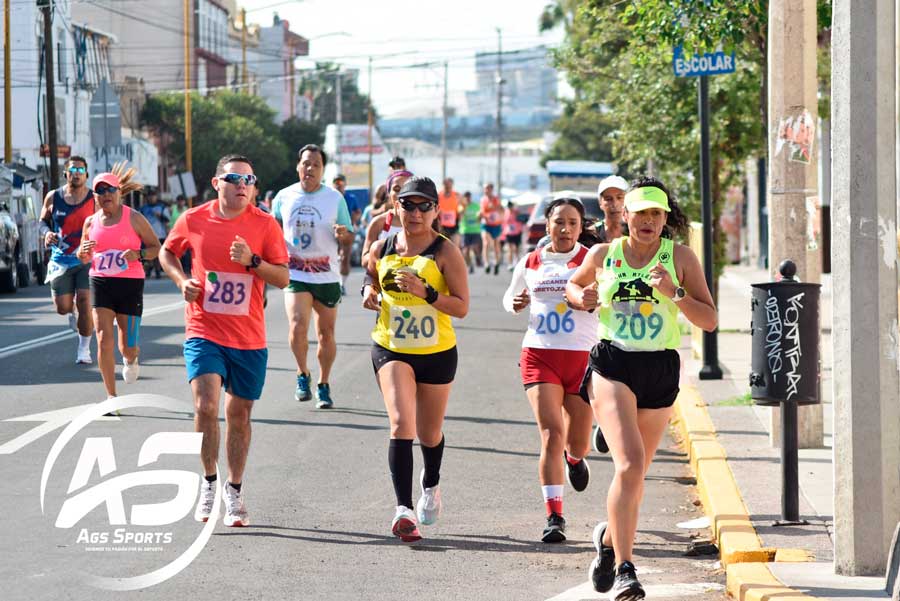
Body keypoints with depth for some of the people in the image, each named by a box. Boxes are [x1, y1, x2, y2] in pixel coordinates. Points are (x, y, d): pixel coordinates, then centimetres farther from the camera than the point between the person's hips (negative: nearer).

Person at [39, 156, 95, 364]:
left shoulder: (95, 199, -3)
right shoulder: (53, 197, 1)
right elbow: (43, 221, 13)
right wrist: (46, 233, -8)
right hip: (61, 260, 2)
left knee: (85, 304, -12)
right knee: (62, 307, 0)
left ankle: (84, 348, 4)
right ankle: (73, 311, 39)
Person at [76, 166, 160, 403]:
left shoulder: (134, 218, -3)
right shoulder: (91, 222, 7)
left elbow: (157, 247, 2)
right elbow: (84, 258, 19)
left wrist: (139, 254, -18)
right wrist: (83, 251, -5)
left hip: (130, 284, -2)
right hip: (101, 283, 2)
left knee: (127, 346, 2)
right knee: (104, 339, -11)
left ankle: (130, 359, 43)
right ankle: (111, 396, -4)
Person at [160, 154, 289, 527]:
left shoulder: (265, 225, -2)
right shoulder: (193, 221, -1)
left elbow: (283, 278, -2)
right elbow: (167, 253, 17)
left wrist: (252, 261, -19)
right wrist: (182, 281, -1)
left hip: (249, 338, 1)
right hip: (204, 332, -1)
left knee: (239, 414, 9)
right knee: (206, 405, -18)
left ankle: (234, 493, 23)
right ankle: (208, 482, -1)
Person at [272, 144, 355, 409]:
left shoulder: (335, 198, 1)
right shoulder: (284, 197, 4)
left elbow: (349, 238, 7)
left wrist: (343, 234, -16)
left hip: (327, 276, 0)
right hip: (295, 275, 0)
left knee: (326, 334, 7)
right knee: (297, 328, -18)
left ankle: (323, 385, 23)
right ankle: (303, 375, 5)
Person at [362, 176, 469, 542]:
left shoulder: (445, 252, -10)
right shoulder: (382, 248, 0)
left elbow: (462, 307, -13)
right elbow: (371, 276, 22)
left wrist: (425, 292, -27)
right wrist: (369, 292, -1)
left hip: (437, 353, -1)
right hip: (390, 350, 1)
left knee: (429, 433, 16)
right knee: (401, 423, -20)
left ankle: (431, 484, 49)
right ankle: (403, 509, -24)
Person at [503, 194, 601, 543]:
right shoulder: (530, 263, 8)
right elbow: (510, 297, 23)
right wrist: (515, 302, 0)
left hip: (583, 356, 0)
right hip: (539, 354, 0)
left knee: (577, 441, 9)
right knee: (551, 434, -14)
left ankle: (575, 459, 50)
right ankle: (554, 517, -13)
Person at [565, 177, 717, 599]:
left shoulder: (680, 258, 1)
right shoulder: (603, 255, 5)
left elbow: (709, 320, -1)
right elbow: (574, 284, 25)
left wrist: (675, 294, -17)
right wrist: (581, 299, 3)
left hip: (660, 371, 2)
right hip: (611, 365, -2)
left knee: (635, 472, 13)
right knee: (630, 464, -21)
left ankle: (610, 537, 43)